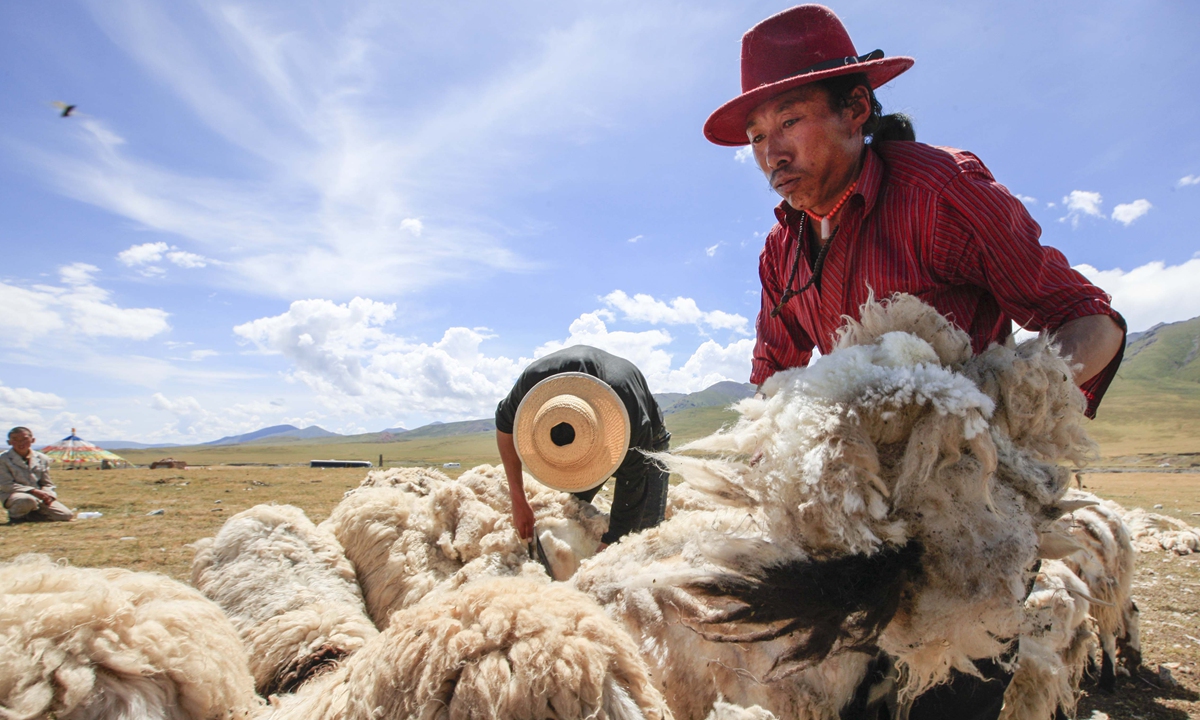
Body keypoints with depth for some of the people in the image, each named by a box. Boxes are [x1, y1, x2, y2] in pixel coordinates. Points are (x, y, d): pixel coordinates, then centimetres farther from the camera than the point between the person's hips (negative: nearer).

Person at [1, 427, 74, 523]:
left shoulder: (42, 459, 8)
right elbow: (6, 485, -13)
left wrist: (47, 494, -12)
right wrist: (33, 491, -24)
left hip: (38, 495, 4)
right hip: (13, 495, -4)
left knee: (67, 515, -12)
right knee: (28, 500, -42)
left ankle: (29, 515, 6)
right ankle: (16, 515, -6)